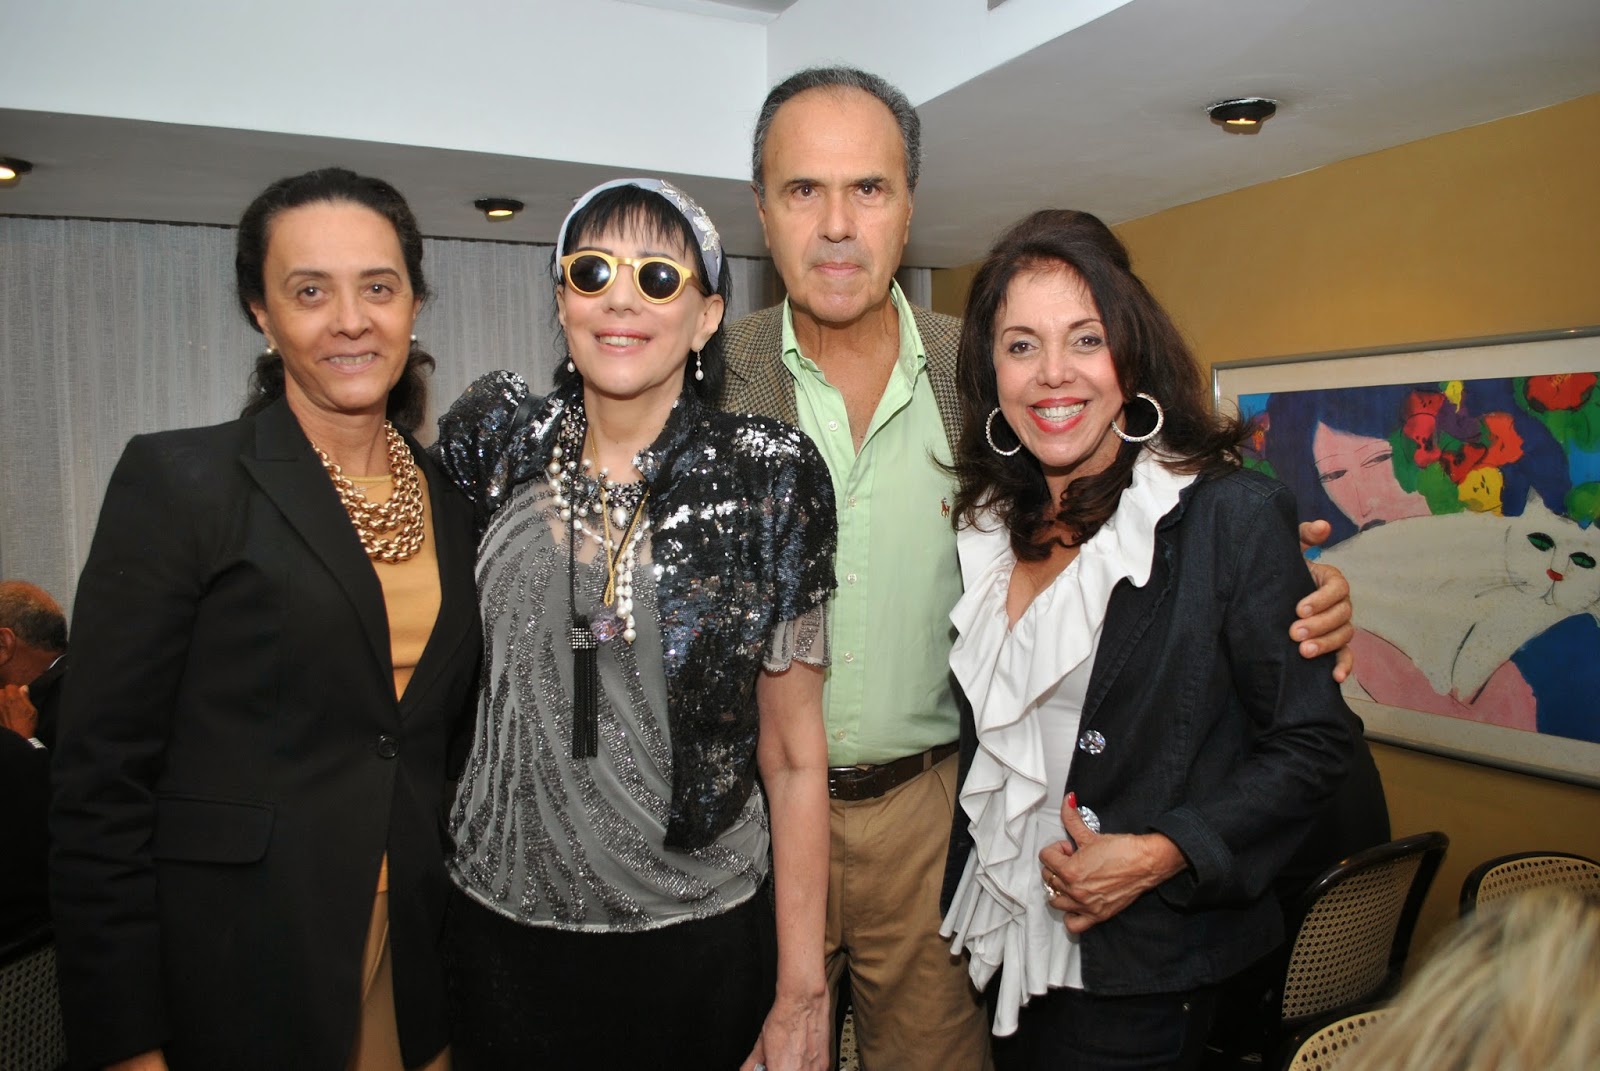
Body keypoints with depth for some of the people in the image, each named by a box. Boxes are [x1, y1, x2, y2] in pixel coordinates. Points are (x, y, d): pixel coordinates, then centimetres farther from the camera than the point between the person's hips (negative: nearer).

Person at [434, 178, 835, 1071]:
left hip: (701, 938, -2)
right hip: (504, 928, 3)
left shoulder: (766, 479, -11)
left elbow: (793, 757, -9)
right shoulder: (504, 439, -4)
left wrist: (802, 995, -8)